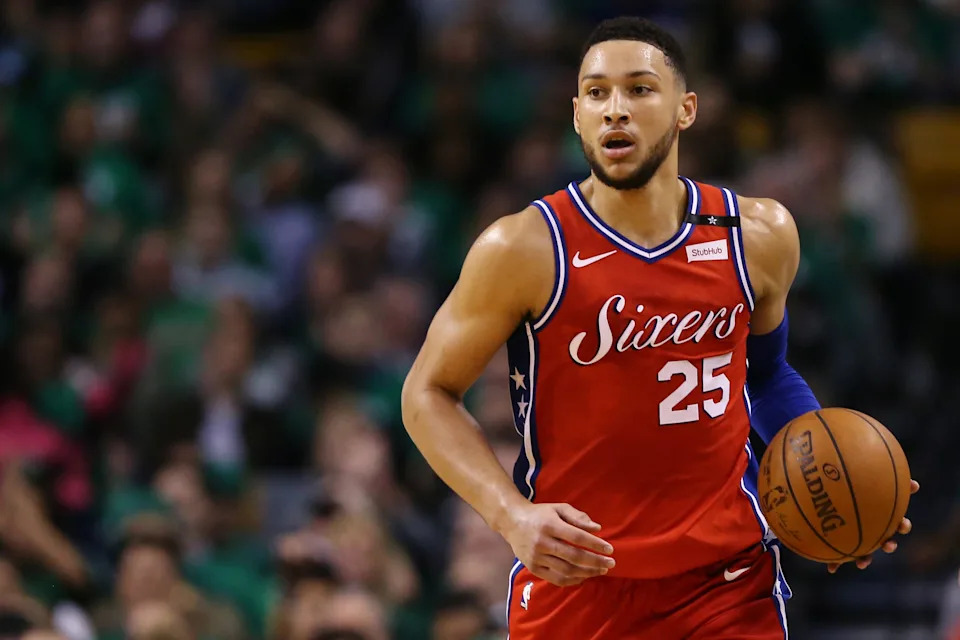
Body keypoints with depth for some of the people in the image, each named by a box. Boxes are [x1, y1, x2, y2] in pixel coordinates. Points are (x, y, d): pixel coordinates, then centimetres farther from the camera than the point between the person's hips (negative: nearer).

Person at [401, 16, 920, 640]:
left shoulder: (759, 236, 1)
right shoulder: (523, 250, -10)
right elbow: (429, 394, -2)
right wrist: (512, 516, -16)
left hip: (728, 584, 2)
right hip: (572, 582, -2)